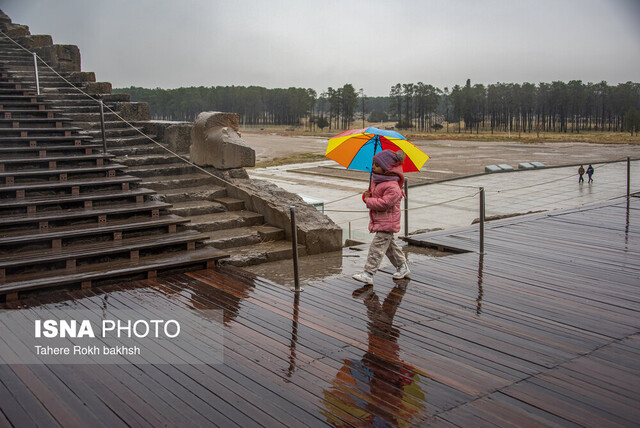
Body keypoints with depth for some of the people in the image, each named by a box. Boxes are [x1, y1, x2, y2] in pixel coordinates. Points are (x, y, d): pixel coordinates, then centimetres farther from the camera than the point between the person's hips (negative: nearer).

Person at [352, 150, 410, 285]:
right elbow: (372, 192, 23)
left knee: (377, 247, -11)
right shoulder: (376, 180, 9)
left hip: (387, 223, -10)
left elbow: (384, 203, -28)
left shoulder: (392, 187, -22)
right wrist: (367, 195, -1)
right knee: (389, 245, 20)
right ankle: (402, 266, 36)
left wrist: (368, 201, -17)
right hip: (379, 221, 10)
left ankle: (368, 274, -11)